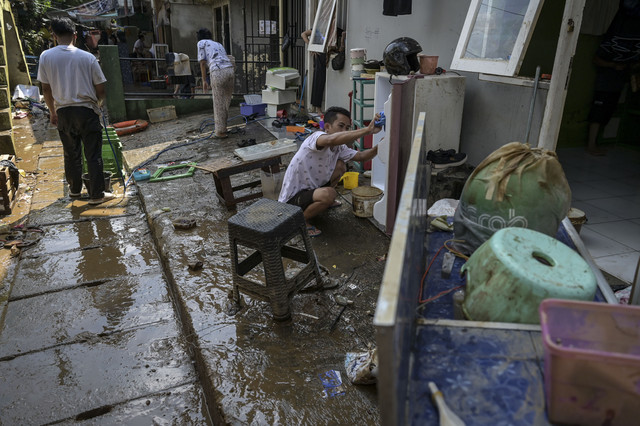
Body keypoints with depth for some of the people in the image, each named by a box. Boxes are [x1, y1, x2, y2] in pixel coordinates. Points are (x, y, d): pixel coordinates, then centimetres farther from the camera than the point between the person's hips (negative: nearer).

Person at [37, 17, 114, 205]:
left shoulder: (46, 57, -2)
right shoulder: (88, 57, -7)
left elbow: (46, 89, 4)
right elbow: (100, 90, -3)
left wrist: (53, 112, 17)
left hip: (63, 112, 3)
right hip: (87, 111, -3)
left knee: (71, 153, 16)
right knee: (93, 155, 3)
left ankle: (75, 189, 30)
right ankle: (96, 194, 6)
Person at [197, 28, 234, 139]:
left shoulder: (201, 43, 15)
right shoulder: (219, 44, 30)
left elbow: (203, 63, 7)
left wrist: (204, 81, 11)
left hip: (218, 72, -5)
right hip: (230, 69, 5)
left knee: (218, 102, 3)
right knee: (226, 100, 15)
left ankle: (221, 132, 8)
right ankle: (223, 126, 26)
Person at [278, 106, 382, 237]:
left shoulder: (339, 148, 1)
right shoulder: (316, 137, -26)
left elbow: (361, 156, 1)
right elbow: (331, 140, -49)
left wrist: (379, 147, -21)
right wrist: (367, 130, -51)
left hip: (310, 188, 9)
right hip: (291, 198, -9)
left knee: (340, 166, 6)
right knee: (328, 194, -35)